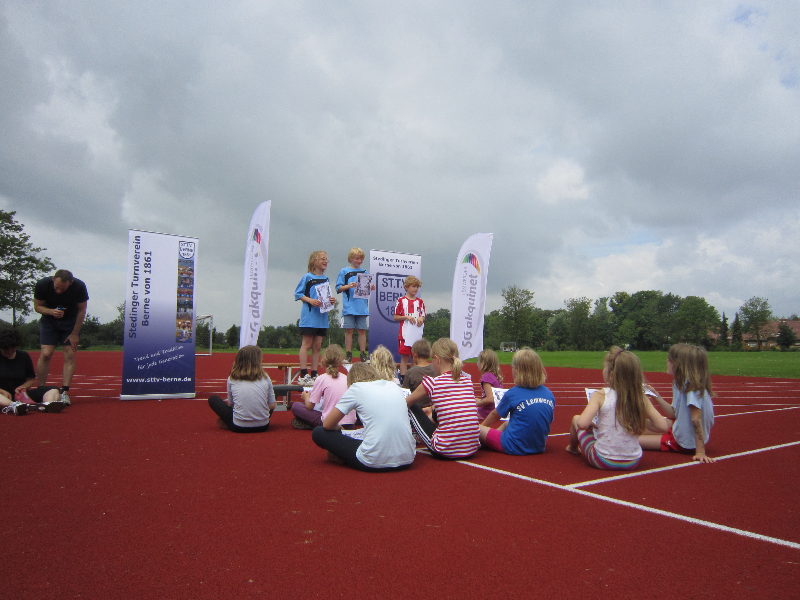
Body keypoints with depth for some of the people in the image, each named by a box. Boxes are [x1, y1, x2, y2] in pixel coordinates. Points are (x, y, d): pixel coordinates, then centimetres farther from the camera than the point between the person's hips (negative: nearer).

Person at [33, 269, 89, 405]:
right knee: (45, 354, -10)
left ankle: (64, 392, -7)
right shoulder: (42, 284, -22)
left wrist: (75, 333, -12)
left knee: (70, 354, -9)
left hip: (71, 321, 0)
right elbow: (37, 306, -8)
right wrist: (51, 311, -31)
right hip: (49, 320, 1)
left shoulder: (79, 287, -25)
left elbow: (82, 310, -13)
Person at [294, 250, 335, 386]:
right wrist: (310, 300, -17)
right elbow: (297, 293, -4)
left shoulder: (326, 279, 14)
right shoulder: (307, 277, -3)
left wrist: (331, 300, -1)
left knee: (317, 346, 7)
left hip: (322, 316, 6)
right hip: (309, 315, -6)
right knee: (307, 344, -4)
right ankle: (303, 375, 0)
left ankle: (313, 375, 14)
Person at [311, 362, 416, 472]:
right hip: (407, 460, 5)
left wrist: (339, 428, 28)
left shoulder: (356, 388, 2)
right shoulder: (394, 386, 15)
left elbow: (327, 424, 6)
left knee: (318, 433, 11)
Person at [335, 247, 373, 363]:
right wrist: (349, 286, -15)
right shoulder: (344, 271, 4)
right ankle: (348, 354, 7)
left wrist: (371, 288, -5)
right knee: (349, 330, 0)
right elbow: (338, 288, 1)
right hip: (349, 307, -2)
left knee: (362, 330, 4)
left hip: (362, 307, 3)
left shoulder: (364, 272, 13)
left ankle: (363, 354, 11)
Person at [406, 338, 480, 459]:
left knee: (410, 408, 12)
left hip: (446, 451, -5)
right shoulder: (467, 379, 7)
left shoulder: (432, 383, -6)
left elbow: (406, 403, 10)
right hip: (472, 448, 6)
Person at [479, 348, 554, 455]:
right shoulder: (549, 394, -2)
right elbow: (549, 421, 12)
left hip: (515, 447, -6)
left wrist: (482, 426, 25)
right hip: (540, 447, 6)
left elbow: (496, 415, 5)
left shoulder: (512, 394, -12)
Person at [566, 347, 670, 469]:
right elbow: (664, 427, -9)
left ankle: (572, 448, 50)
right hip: (633, 462, 3)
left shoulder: (600, 396, -18)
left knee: (576, 419, 21)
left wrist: (591, 423, -5)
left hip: (603, 461, -3)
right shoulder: (641, 398, -8)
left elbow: (582, 423, -28)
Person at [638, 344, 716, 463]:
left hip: (686, 443, -9)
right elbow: (674, 414, 8)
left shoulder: (691, 386, -24)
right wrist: (657, 396, 4)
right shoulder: (681, 384, 4)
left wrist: (701, 452, -27)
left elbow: (696, 419, -27)